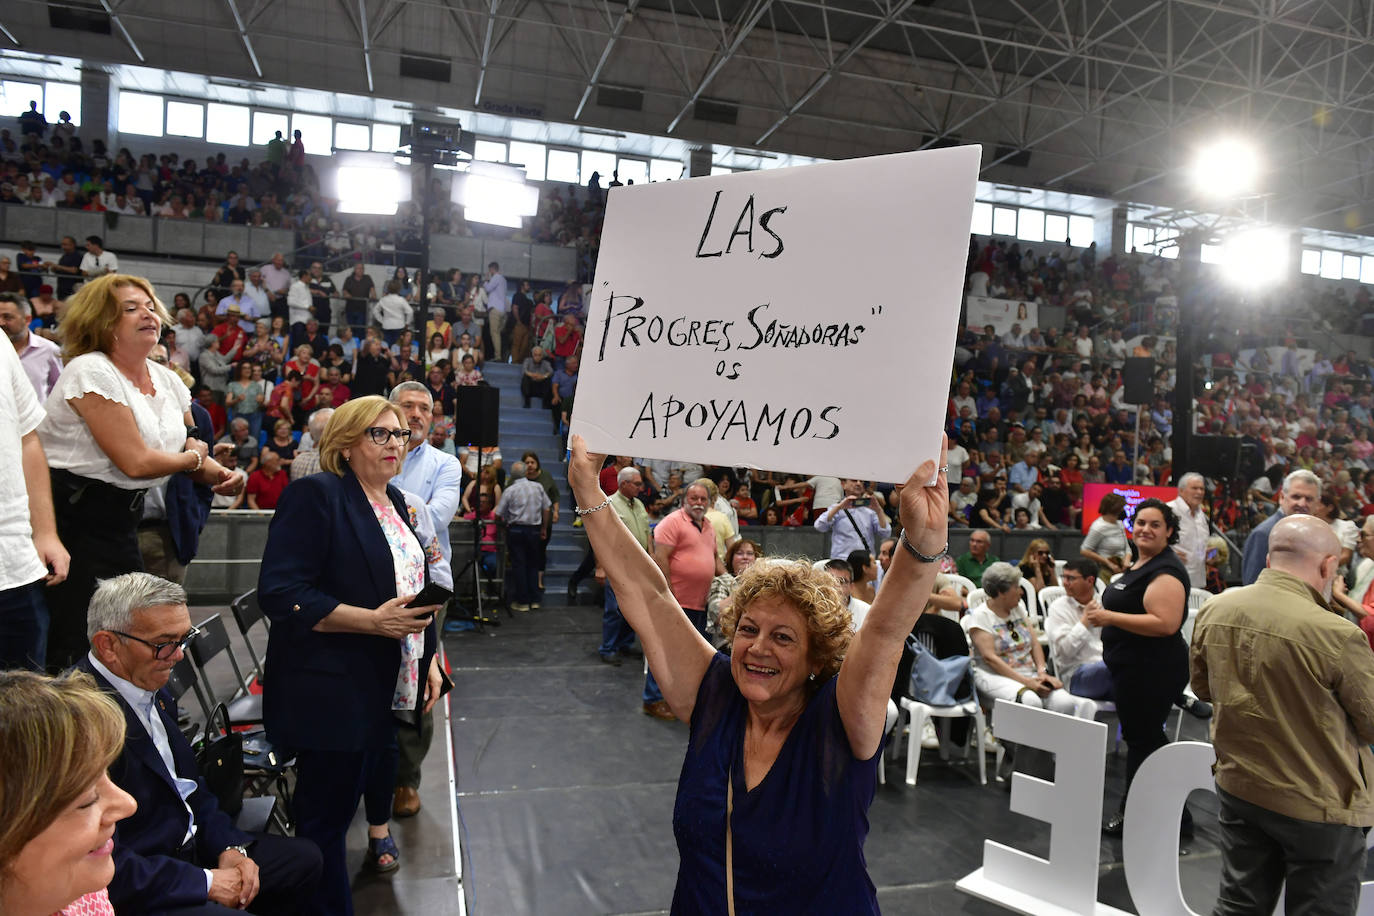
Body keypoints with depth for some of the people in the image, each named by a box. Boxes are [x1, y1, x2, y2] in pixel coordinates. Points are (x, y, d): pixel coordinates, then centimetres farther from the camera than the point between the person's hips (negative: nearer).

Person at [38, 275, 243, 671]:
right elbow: (135, 462, -21)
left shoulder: (168, 380, 9)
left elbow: (195, 451, 16)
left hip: (121, 518, 8)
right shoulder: (90, 371, -15)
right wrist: (194, 457, -3)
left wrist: (223, 476, -7)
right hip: (73, 517, -8)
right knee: (75, 647, -4)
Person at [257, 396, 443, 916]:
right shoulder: (315, 495, -12)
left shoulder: (393, 501, 13)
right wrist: (374, 621, -24)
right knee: (327, 815, 4)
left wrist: (428, 658, 15)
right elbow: (279, 593, -20)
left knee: (380, 775, 18)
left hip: (392, 690, 8)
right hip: (333, 693, -8)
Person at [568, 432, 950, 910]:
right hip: (698, 905, 3)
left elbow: (886, 630, -29)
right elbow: (644, 593, -9)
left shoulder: (836, 725, -13)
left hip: (821, 903, -3)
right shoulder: (713, 697, -6)